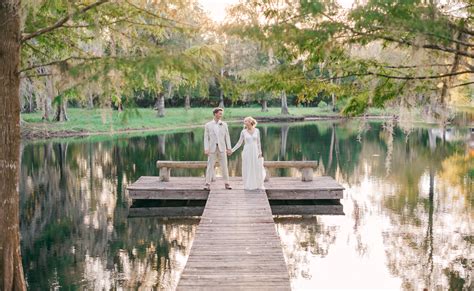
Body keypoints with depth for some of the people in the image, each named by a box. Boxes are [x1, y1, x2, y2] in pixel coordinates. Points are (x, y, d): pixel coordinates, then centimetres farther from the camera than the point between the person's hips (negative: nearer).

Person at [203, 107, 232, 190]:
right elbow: (206, 138, 0)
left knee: (224, 166, 2)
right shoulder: (208, 125, 1)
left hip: (222, 148, 1)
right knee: (210, 166, -1)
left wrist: (229, 148, 0)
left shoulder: (224, 124, 5)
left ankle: (226, 183, 9)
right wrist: (206, 149, -9)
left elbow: (227, 137, 6)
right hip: (212, 148, -1)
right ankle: (207, 184, 2)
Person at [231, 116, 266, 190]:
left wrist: (260, 152, -2)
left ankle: (258, 185, 11)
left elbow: (258, 142, 5)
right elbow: (239, 143, 4)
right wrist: (232, 150, -1)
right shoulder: (243, 132, 0)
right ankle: (248, 185, 9)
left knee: (257, 168, 1)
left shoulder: (257, 130, 2)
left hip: (255, 151, 1)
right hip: (247, 152, 0)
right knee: (247, 169, 2)